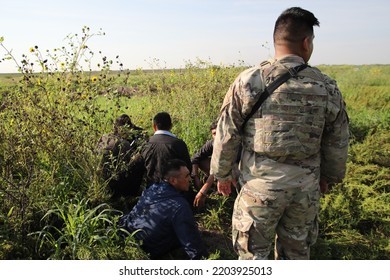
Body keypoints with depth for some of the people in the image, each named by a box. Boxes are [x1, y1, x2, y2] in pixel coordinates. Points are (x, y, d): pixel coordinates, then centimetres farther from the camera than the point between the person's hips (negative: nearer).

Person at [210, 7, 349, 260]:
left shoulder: (249, 81, -11)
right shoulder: (327, 87, -3)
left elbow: (227, 134, -7)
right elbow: (338, 143, 6)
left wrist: (222, 173, 8)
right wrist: (329, 176, 22)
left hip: (260, 186, -2)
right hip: (306, 189, 3)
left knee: (254, 253, 15)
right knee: (296, 251, 22)